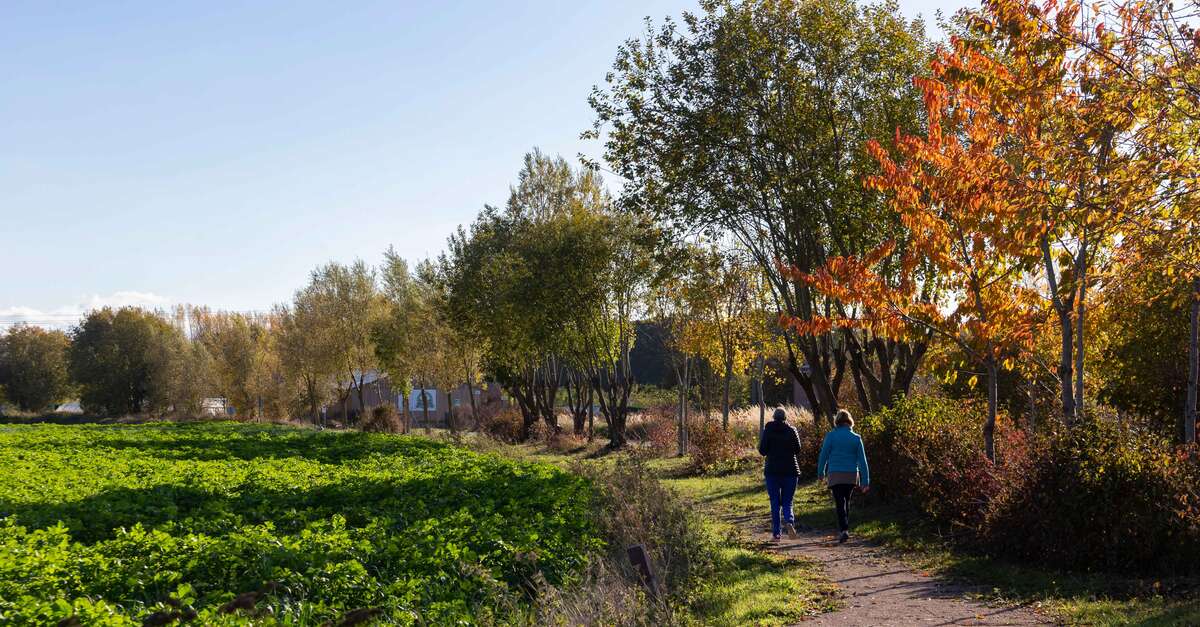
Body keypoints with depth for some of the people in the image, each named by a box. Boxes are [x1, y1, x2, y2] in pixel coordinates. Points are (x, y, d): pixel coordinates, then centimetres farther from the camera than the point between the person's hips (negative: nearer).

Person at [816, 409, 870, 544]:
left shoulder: (831, 436, -4)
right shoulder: (856, 438, 2)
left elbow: (823, 455, 0)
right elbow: (862, 460, 2)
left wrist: (821, 472, 15)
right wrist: (865, 481, 4)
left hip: (835, 475, -3)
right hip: (852, 476, 3)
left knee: (840, 504, -4)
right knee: (846, 502, 19)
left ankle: (844, 530, -20)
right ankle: (844, 529, 27)